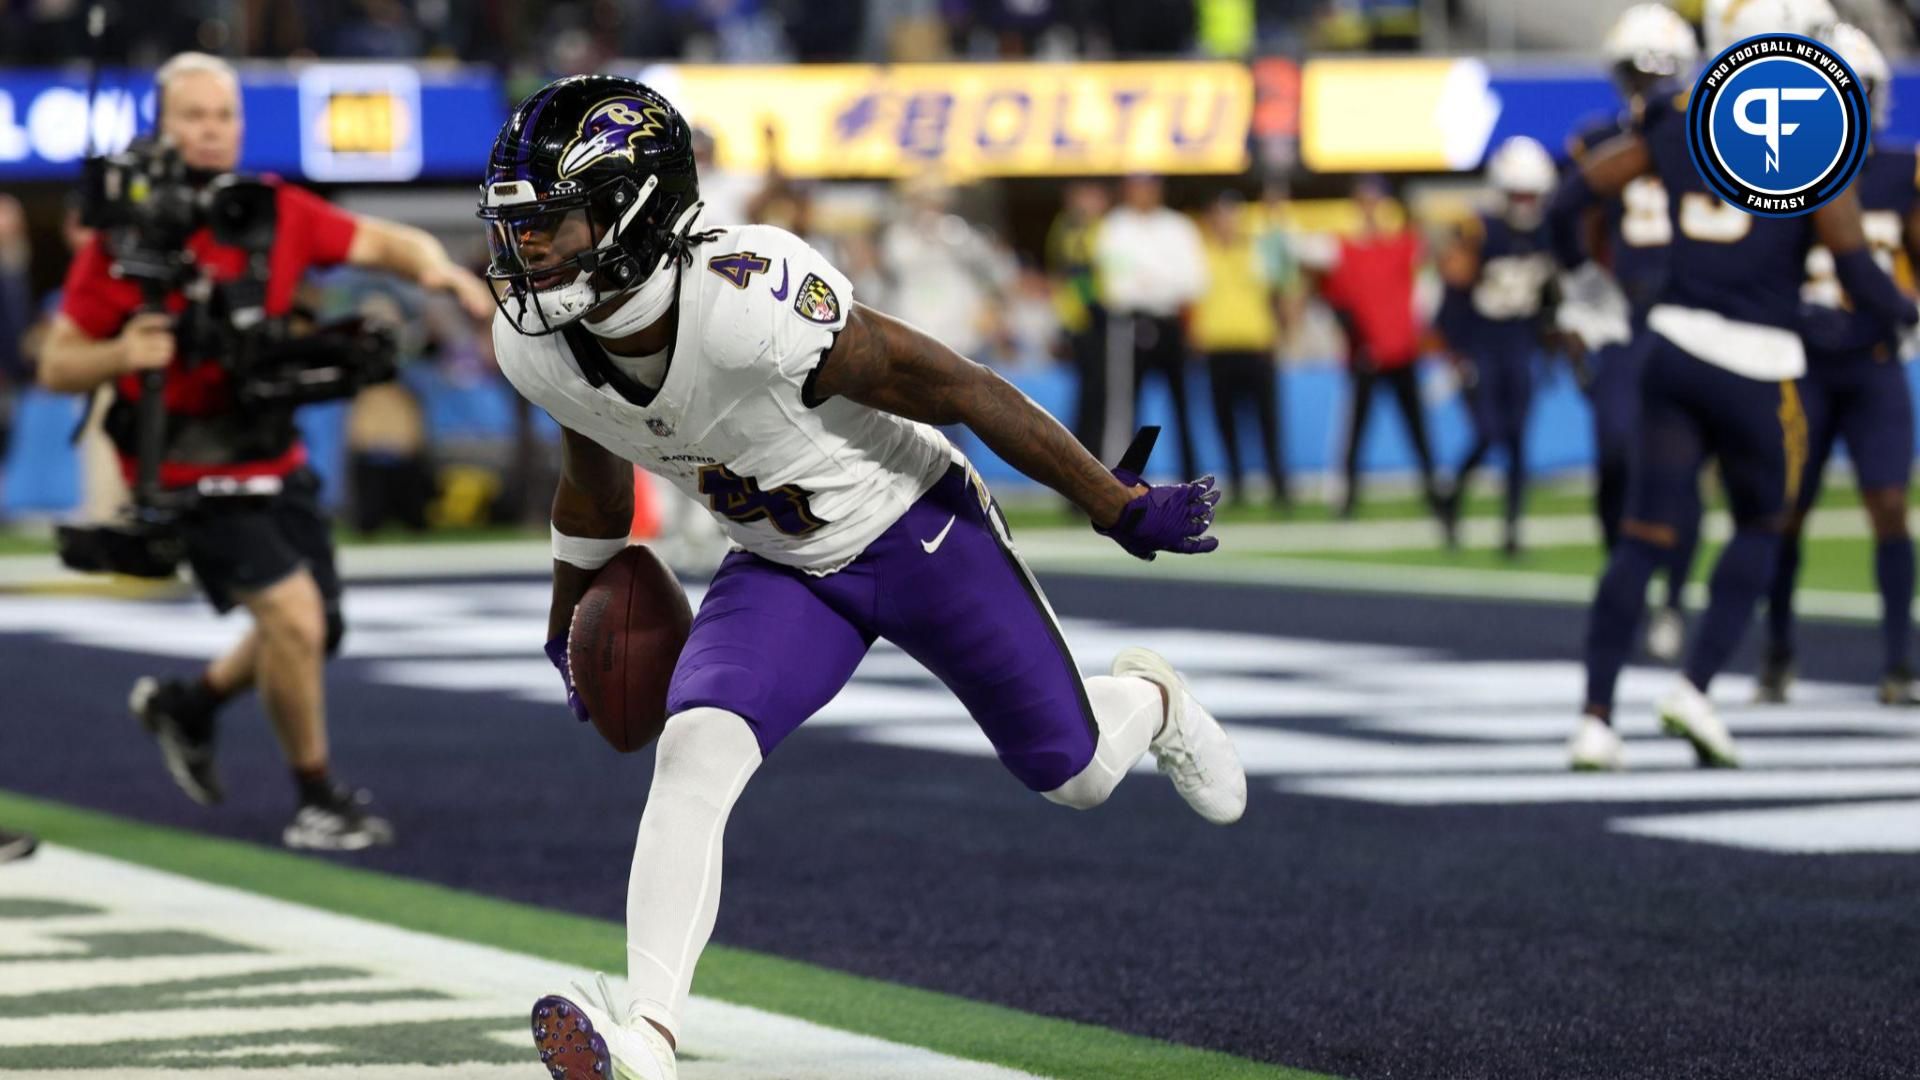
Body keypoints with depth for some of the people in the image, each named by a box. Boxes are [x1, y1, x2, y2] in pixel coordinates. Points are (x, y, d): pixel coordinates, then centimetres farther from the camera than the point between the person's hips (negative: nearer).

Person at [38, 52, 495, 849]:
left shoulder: (277, 212, 1)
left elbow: (379, 242, 8)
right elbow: (57, 366, -6)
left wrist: (435, 268, -14)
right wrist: (122, 355, -27)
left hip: (276, 461, 6)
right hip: (191, 474, -6)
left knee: (313, 633, 13)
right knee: (293, 614, -19)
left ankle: (186, 706, 41)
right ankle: (316, 798, -1)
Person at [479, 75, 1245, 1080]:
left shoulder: (749, 303, -38)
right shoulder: (532, 345, -17)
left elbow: (958, 388, -26)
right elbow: (596, 477, 7)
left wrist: (1120, 507, -16)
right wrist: (570, 625, 20)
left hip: (923, 535, -4)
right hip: (783, 572, 4)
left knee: (1075, 773, 12)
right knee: (695, 752, -22)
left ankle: (1149, 699, 48)